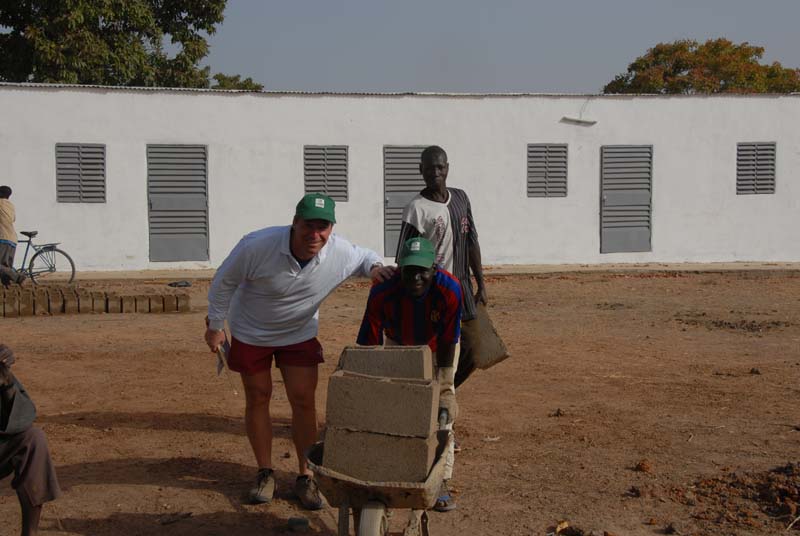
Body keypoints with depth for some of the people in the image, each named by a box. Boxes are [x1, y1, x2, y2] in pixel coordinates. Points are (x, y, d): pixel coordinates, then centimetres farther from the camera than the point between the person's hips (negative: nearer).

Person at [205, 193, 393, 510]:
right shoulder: (257, 246, -33)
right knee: (258, 398, 8)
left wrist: (375, 268, -23)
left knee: (303, 401, -2)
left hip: (299, 333, 2)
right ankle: (265, 473, 24)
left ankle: (305, 476, 14)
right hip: (250, 332, -1)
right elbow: (224, 282, -16)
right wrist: (215, 325, -7)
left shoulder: (340, 253, -25)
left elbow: (364, 256, 1)